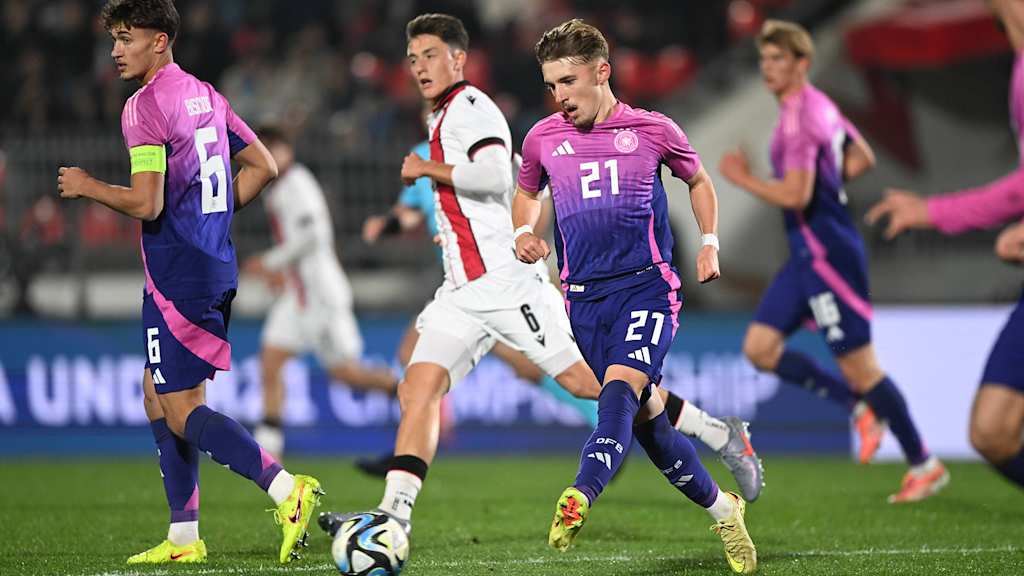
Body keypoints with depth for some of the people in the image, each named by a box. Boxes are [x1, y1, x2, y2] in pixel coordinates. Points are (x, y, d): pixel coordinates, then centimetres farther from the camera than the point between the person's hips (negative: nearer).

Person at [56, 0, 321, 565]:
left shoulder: (144, 106, -14)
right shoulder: (204, 95, 13)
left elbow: (146, 203, -21)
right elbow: (263, 166, 18)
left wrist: (87, 186, -5)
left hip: (176, 274, -9)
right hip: (215, 264, 9)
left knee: (182, 412, -5)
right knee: (158, 395, 16)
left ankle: (286, 489, -18)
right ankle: (184, 537, 17)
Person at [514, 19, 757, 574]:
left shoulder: (653, 130, 2)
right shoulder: (543, 138, 7)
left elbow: (698, 181, 20)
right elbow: (526, 193, 26)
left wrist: (709, 245, 8)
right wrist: (524, 232, 5)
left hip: (648, 284, -3)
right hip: (585, 295, 4)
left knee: (621, 387, -27)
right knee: (645, 415, 6)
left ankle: (579, 498, -45)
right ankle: (722, 510, 23)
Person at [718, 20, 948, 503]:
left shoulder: (798, 119, -19)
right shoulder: (822, 106, 12)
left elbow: (794, 196, -26)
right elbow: (862, 159, 24)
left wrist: (742, 178, -13)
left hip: (826, 255, -10)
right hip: (809, 252, 10)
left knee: (859, 366, -2)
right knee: (760, 347, 5)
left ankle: (924, 464, 8)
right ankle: (861, 405, 12)